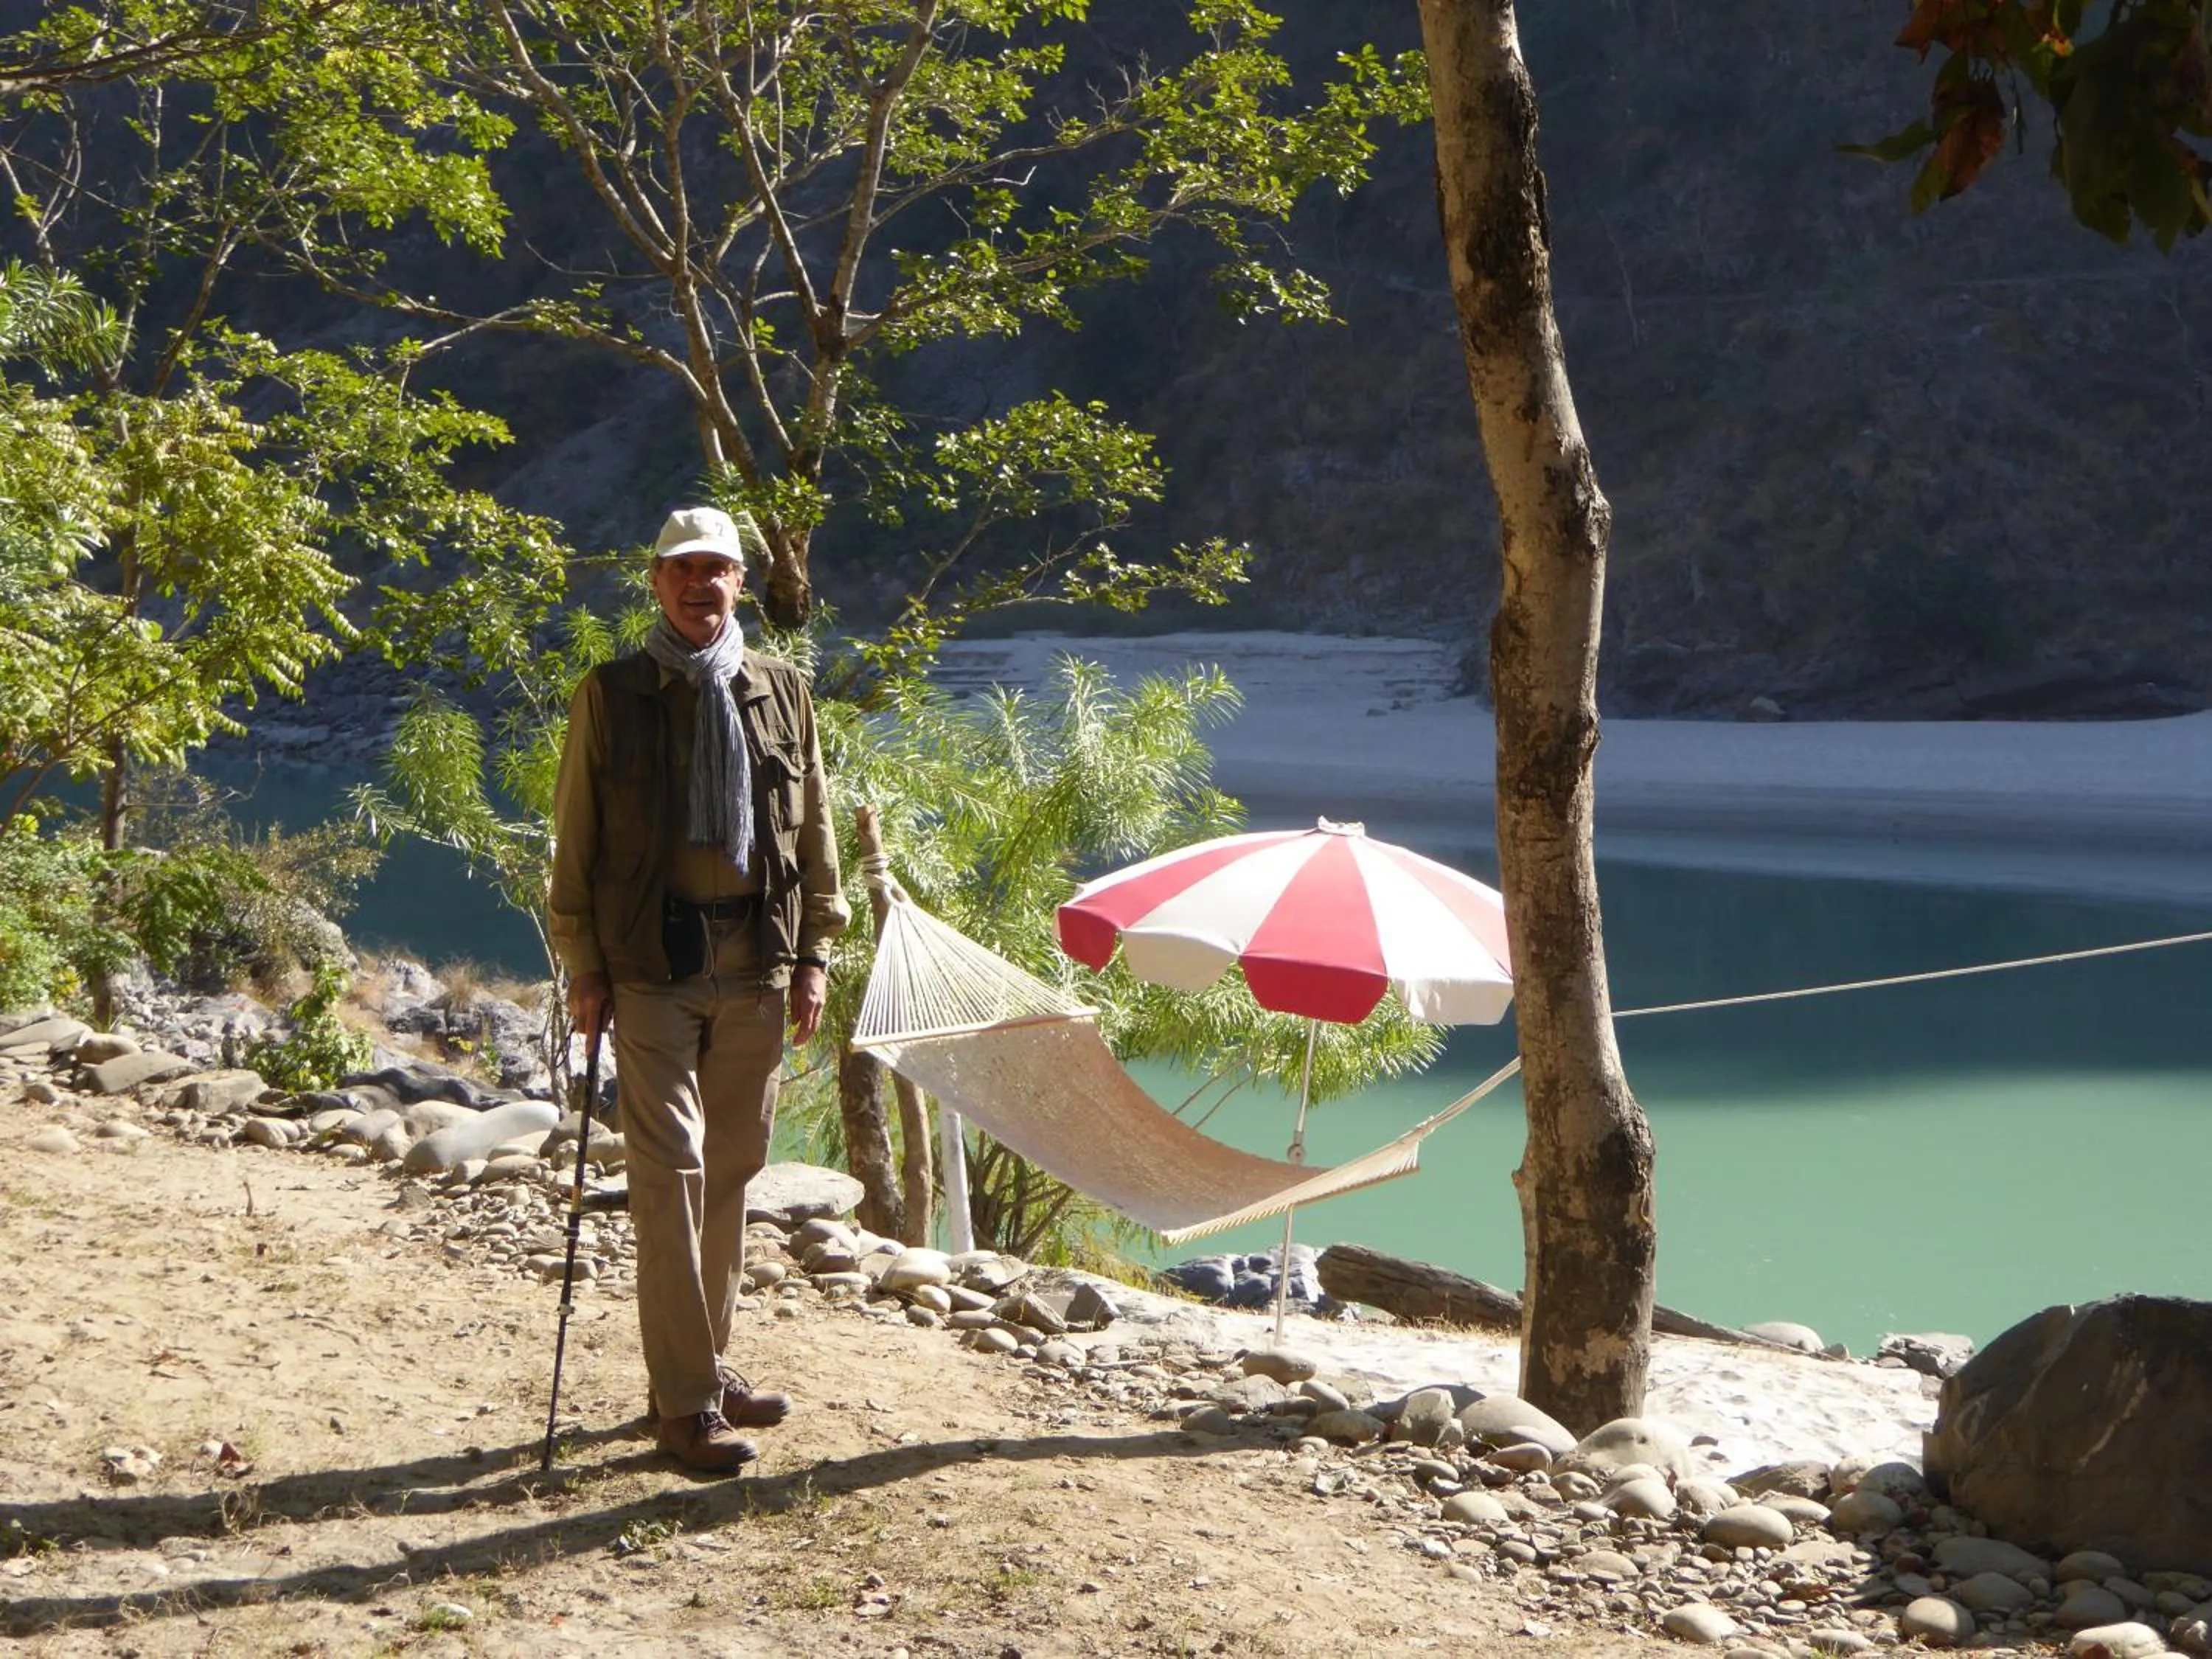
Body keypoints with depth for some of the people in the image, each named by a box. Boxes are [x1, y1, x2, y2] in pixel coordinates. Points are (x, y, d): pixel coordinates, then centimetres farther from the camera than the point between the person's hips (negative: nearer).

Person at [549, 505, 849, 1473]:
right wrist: (583, 966, -4)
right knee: (670, 1175, -8)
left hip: (756, 965, 4)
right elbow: (575, 839, 2)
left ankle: (706, 1366, 23)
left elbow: (813, 830, 14)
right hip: (653, 965, -4)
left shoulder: (781, 692, 10)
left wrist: (814, 952, 7)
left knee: (732, 1173, 10)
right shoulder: (612, 695, 1)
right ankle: (685, 1403, -4)